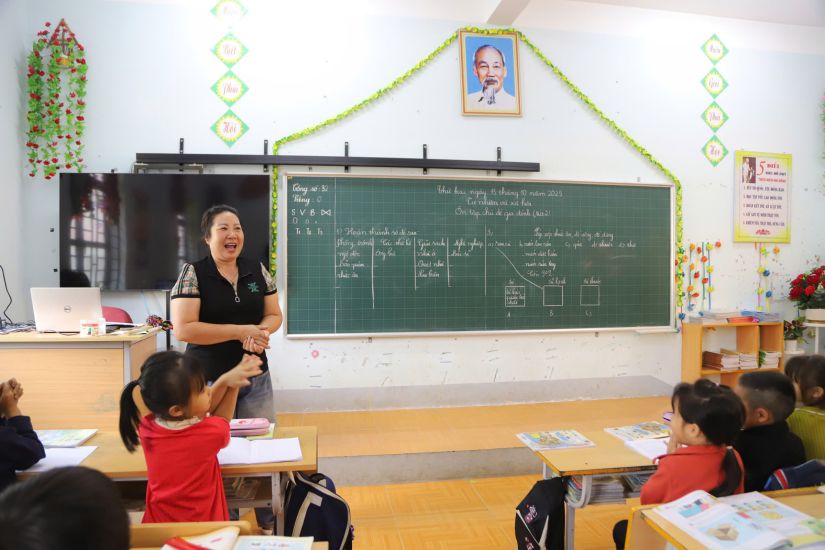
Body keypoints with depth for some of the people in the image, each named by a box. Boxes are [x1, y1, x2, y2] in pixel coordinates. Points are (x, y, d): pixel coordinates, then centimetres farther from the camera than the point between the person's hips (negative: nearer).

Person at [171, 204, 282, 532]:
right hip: (209, 380, -3)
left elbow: (274, 315, 9)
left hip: (255, 378, 4)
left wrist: (260, 331, -14)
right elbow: (183, 329, -16)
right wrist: (239, 331, -20)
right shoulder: (192, 274, -9)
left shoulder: (258, 271, 3)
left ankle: (268, 519, 32)